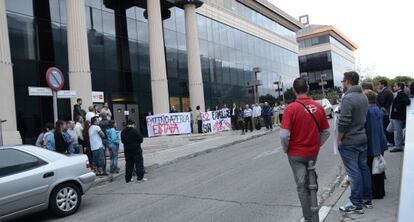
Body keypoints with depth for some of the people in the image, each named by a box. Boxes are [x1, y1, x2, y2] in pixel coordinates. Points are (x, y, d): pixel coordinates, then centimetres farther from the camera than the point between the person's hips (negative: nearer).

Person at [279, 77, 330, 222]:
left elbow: (284, 135, -20)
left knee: (302, 186, 6)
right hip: (313, 153, 5)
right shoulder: (318, 106, -4)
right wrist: (316, 145, 14)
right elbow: (326, 132, 2)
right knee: (310, 183, 22)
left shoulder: (291, 108, -17)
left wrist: (286, 149, -3)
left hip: (296, 154, -4)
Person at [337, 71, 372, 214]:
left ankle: (356, 204, 6)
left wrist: (339, 139, -12)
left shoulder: (348, 98, -20)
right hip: (362, 138, 9)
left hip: (349, 142, -9)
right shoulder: (363, 96, 8)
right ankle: (367, 199, 27)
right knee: (363, 168, 16)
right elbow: (363, 117, 13)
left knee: (354, 172, -2)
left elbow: (343, 123, -23)